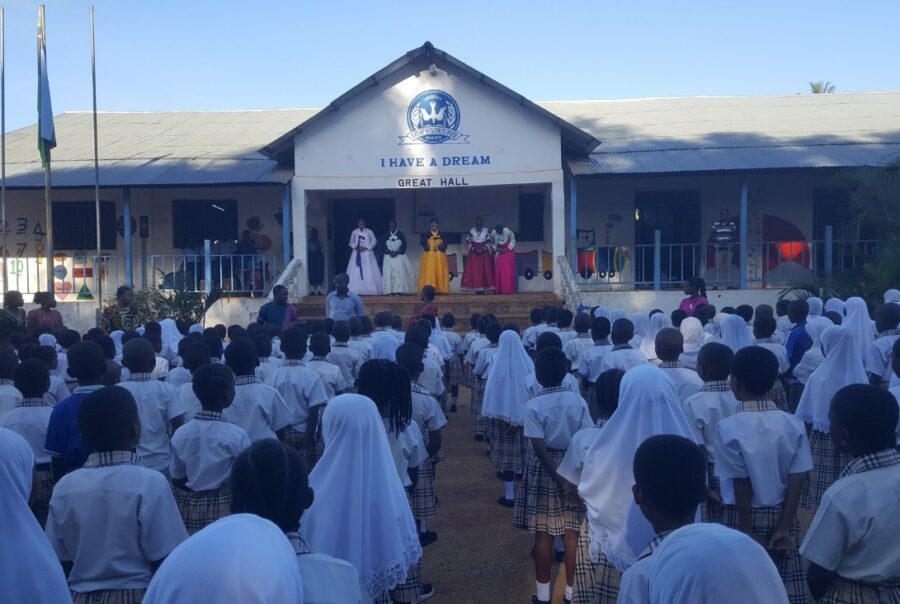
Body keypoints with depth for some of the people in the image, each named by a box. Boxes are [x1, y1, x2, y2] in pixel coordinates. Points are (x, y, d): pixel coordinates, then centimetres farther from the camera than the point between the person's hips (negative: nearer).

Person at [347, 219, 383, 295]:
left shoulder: (369, 232, 2)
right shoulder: (354, 232, 7)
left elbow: (374, 241, 1)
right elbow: (351, 243, 10)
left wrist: (366, 247, -10)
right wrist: (356, 247, -8)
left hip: (367, 254, -1)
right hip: (357, 254, 1)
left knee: (369, 272, -6)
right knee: (356, 272, -6)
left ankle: (370, 290, -5)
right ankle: (356, 291, -6)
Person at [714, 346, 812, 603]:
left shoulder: (728, 427, -15)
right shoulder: (793, 424, -5)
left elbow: (741, 485, -13)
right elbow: (797, 481, -8)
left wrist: (749, 532, -6)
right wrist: (784, 527, -4)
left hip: (745, 517, -3)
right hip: (782, 515, 3)